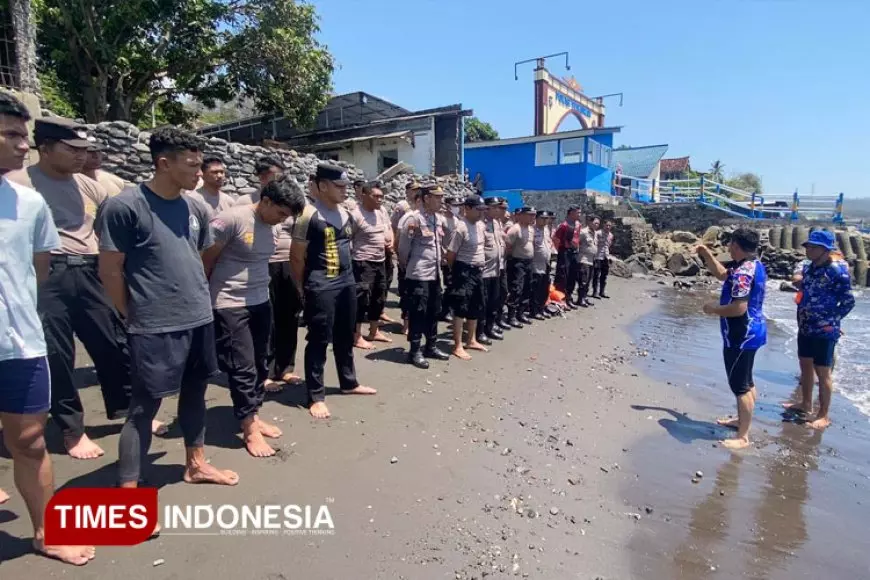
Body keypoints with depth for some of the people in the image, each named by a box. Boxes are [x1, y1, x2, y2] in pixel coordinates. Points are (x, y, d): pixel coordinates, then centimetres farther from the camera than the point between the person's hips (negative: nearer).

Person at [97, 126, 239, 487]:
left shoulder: (196, 208, 6)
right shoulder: (125, 206, -12)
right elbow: (109, 271, -8)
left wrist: (196, 300, 12)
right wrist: (137, 316, -1)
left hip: (200, 320, 6)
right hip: (154, 328, -6)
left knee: (195, 393, 18)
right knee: (144, 406, 3)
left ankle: (195, 464, 36)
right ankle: (128, 489, 18)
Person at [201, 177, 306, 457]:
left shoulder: (269, 226, 5)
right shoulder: (230, 219, -18)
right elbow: (205, 261, -11)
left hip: (261, 302, 7)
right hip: (230, 306, -7)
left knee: (260, 364, 13)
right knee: (243, 367, -2)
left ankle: (254, 416, 29)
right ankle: (249, 429, 11)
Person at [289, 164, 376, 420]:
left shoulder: (346, 214, 10)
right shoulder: (309, 215, -13)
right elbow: (296, 256, -9)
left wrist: (347, 274, 17)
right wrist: (306, 287, -3)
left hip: (347, 282, 7)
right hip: (321, 287, -7)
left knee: (346, 337, 17)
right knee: (319, 340, 0)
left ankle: (349, 382, 33)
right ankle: (316, 396, 11)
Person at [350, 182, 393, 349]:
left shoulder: (381, 210, 7)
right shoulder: (356, 215, -17)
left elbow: (389, 228, 20)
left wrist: (391, 240, 2)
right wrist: (354, 252, -12)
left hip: (380, 261, 9)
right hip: (364, 263, -8)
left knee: (379, 298, 16)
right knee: (362, 299, -4)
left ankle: (374, 332, 31)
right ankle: (357, 337, 7)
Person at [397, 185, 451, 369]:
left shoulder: (440, 219, 10)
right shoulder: (414, 218, -13)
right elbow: (403, 246, -8)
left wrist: (441, 260, 16)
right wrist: (407, 265, 3)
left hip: (435, 273, 8)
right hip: (418, 274, -8)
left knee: (434, 312, 14)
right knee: (418, 312, -1)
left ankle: (431, 346, 27)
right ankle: (415, 351, 9)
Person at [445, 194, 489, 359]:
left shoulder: (481, 225, 7)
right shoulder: (461, 228, -18)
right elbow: (450, 254, -16)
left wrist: (480, 263, 16)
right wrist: (457, 271, -2)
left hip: (477, 271, 9)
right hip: (464, 272, -9)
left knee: (476, 307, 16)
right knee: (461, 308, -4)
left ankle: (472, 340, 31)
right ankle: (458, 347, 2)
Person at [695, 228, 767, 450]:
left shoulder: (743, 272, -24)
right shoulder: (754, 265, 9)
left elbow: (739, 308, -30)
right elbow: (723, 275, 23)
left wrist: (713, 309, -15)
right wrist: (707, 255, 17)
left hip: (741, 335, -11)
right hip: (751, 332, 11)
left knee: (740, 385, -3)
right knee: (746, 381, 22)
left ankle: (743, 437, 5)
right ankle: (742, 420, 39)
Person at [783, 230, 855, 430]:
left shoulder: (837, 270, -15)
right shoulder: (808, 267, 7)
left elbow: (848, 301, -13)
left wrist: (829, 322, -10)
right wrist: (799, 283, 3)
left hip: (824, 331, -7)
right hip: (805, 327, 7)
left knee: (822, 372, 2)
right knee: (805, 366, 17)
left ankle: (824, 415, 14)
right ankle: (806, 404, 33)